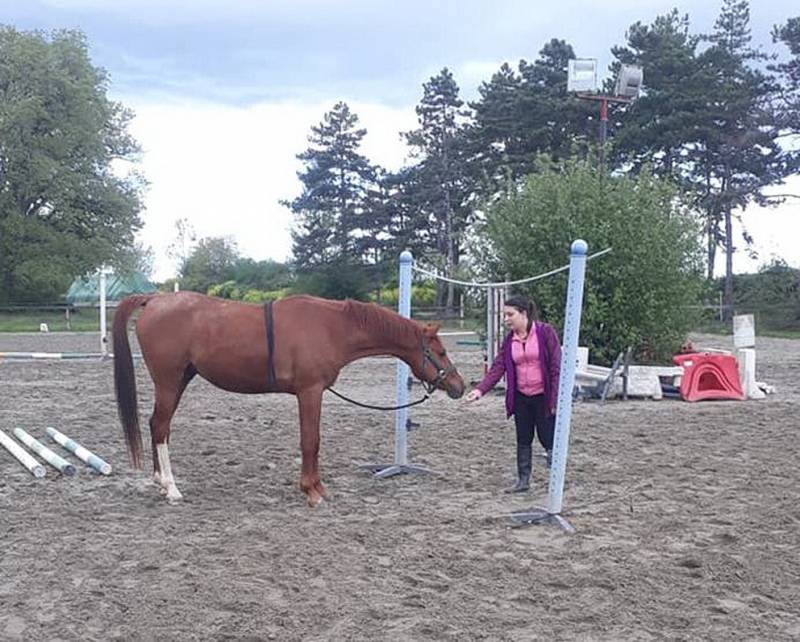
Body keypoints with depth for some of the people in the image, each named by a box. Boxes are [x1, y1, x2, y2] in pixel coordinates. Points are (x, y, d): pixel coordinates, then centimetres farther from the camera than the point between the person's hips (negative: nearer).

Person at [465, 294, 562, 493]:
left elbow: (557, 367, -12)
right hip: (521, 397, 5)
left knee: (547, 439, 2)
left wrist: (556, 399, -15)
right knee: (523, 440, 12)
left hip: (543, 397, -5)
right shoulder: (509, 339, 4)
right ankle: (523, 480, 23)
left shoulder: (545, 332, -12)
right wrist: (480, 389, -17)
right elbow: (497, 367, -2)